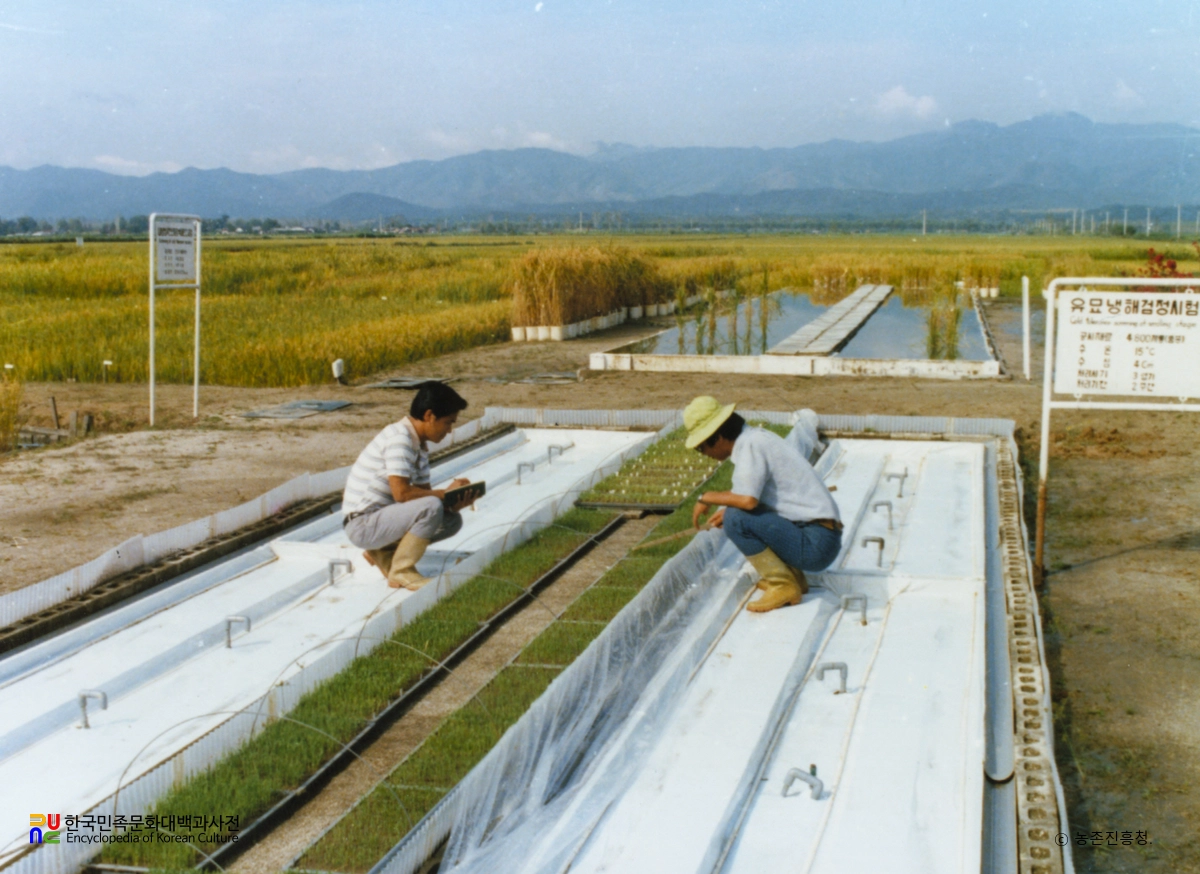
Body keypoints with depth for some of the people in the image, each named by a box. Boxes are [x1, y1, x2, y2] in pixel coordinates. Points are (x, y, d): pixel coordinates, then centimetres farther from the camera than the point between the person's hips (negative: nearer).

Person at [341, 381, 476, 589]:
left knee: (452, 520, 6)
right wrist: (446, 493, -15)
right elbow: (402, 493, -26)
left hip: (383, 518, 10)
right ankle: (401, 572, -10)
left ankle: (383, 552, 10)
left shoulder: (420, 446, 10)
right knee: (431, 507, -28)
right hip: (363, 525, -10)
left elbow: (423, 492, 12)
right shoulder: (399, 438, -20)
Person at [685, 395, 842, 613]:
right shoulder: (758, 437, 13)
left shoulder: (750, 445, -15)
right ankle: (793, 577, 14)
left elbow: (748, 500, -28)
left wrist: (708, 498, -12)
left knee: (736, 519, -20)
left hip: (815, 544, -10)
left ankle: (783, 585, -9)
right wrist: (727, 509, 16)